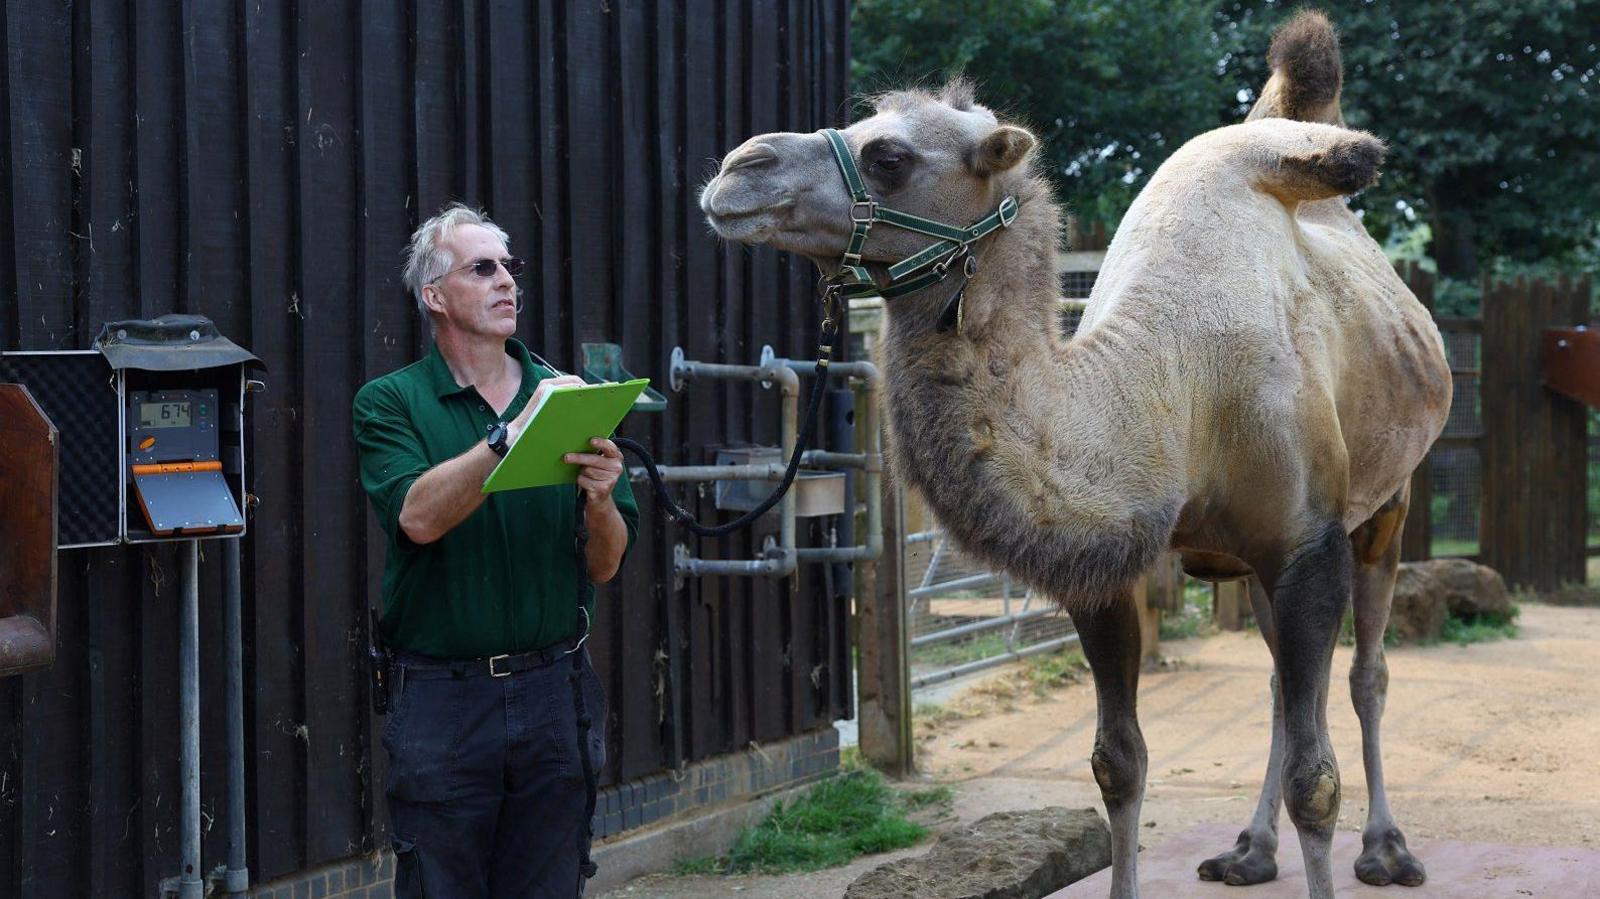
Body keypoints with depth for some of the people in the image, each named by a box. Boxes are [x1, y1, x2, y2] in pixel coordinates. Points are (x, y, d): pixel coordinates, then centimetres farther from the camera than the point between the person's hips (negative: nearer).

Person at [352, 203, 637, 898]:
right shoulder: (390, 402, 1)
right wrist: (511, 435, -24)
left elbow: (605, 567, 6)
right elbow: (419, 515, -18)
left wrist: (599, 501, -14)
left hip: (553, 691, 3)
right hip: (443, 701, -3)